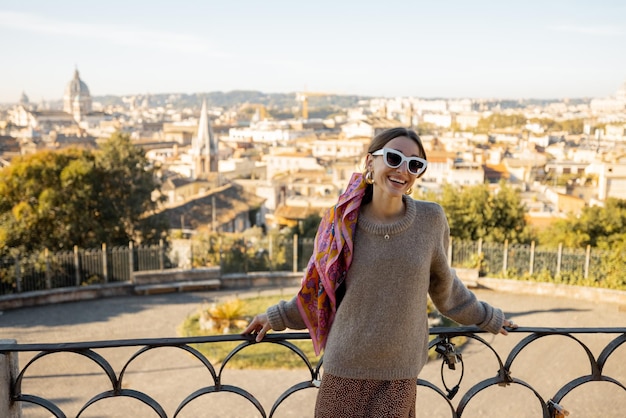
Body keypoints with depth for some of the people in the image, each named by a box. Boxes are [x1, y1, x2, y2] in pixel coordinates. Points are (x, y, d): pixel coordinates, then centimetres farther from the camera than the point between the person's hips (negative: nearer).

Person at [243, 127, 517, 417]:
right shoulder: (342, 222, -5)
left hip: (399, 374, 0)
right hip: (345, 371, 0)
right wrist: (277, 317, 10)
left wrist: (486, 317, 22)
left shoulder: (431, 219, -5)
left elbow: (443, 283, 11)